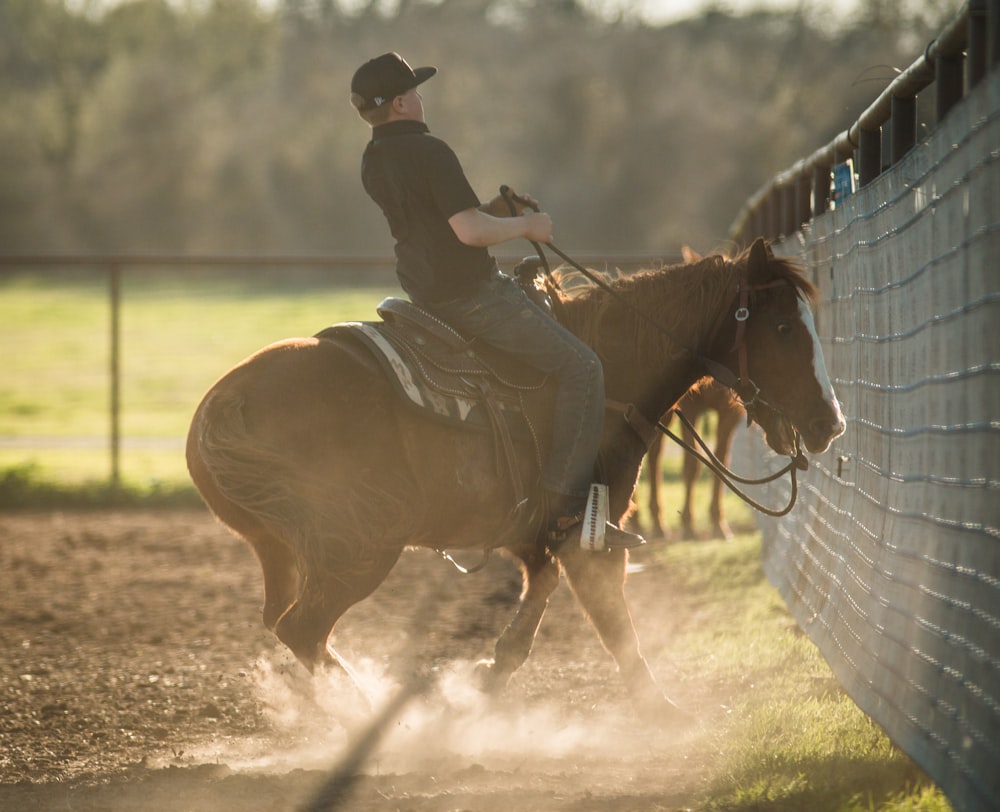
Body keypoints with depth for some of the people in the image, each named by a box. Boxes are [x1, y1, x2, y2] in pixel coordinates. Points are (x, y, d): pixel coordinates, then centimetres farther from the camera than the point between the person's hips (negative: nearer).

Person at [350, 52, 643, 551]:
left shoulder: (373, 162, 8)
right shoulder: (428, 152, -21)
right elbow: (471, 230, -26)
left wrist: (500, 211, 14)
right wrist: (526, 225, -9)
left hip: (424, 297, 10)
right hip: (472, 297, -10)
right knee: (580, 366, -6)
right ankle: (565, 506, -11)